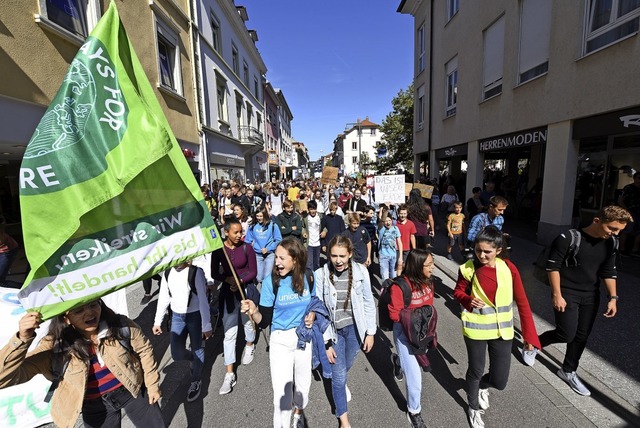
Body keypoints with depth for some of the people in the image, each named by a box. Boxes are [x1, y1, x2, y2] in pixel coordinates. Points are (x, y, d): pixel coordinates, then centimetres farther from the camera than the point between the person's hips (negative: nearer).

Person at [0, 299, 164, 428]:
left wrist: (152, 384, -4)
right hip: (95, 407, 0)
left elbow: (144, 350, -10)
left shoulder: (121, 325, -24)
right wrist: (22, 338, -43)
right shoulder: (55, 346, -23)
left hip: (132, 391, 0)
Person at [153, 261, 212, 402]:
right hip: (177, 316, 5)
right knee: (177, 354, 4)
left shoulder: (196, 272, -20)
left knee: (197, 349, 9)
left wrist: (207, 326, -15)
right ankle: (196, 360, 38)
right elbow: (163, 298, 7)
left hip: (195, 316, -4)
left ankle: (196, 382, 35)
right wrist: (157, 322, 8)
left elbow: (203, 300, -18)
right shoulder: (167, 273, -4)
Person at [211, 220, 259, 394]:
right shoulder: (218, 249, -8)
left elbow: (253, 272, -7)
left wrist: (240, 280, -23)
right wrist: (228, 279, -20)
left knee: (248, 322, 21)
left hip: (247, 290, 0)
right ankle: (229, 374, 14)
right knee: (229, 333, 2)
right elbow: (214, 273, -3)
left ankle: (250, 346, 53)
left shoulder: (247, 248, -13)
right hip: (228, 291, 1)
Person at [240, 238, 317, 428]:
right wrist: (253, 312, -35)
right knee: (282, 392, 5)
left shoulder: (307, 278, -11)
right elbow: (265, 322, -16)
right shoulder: (271, 281, -19)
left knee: (303, 383, 23)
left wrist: (312, 314, -13)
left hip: (304, 337, 3)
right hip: (280, 341, -3)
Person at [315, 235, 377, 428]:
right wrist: (325, 343, -10)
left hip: (354, 327, 2)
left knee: (347, 364, 26)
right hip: (333, 330, -2)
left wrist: (370, 332, 0)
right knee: (338, 374, 8)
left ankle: (341, 382, 63)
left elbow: (369, 303, -4)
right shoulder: (321, 275, -20)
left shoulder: (360, 271, -16)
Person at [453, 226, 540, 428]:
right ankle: (474, 408, 46)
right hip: (475, 328, -1)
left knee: (499, 381, 10)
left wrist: (530, 335, -5)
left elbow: (522, 302, -5)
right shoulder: (468, 268, -14)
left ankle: (482, 386, 48)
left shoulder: (509, 268, -12)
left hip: (502, 330, 1)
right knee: (475, 371, 16)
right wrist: (469, 300, -21)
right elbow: (458, 292, 1)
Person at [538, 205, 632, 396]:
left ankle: (568, 371, 29)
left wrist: (613, 297, 4)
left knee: (582, 336, 11)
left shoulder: (610, 243, 1)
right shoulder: (568, 238, -19)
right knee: (566, 334, -8)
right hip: (567, 293, -6)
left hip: (590, 296, 6)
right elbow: (553, 266, -16)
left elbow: (609, 271, 11)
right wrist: (557, 295, -18)